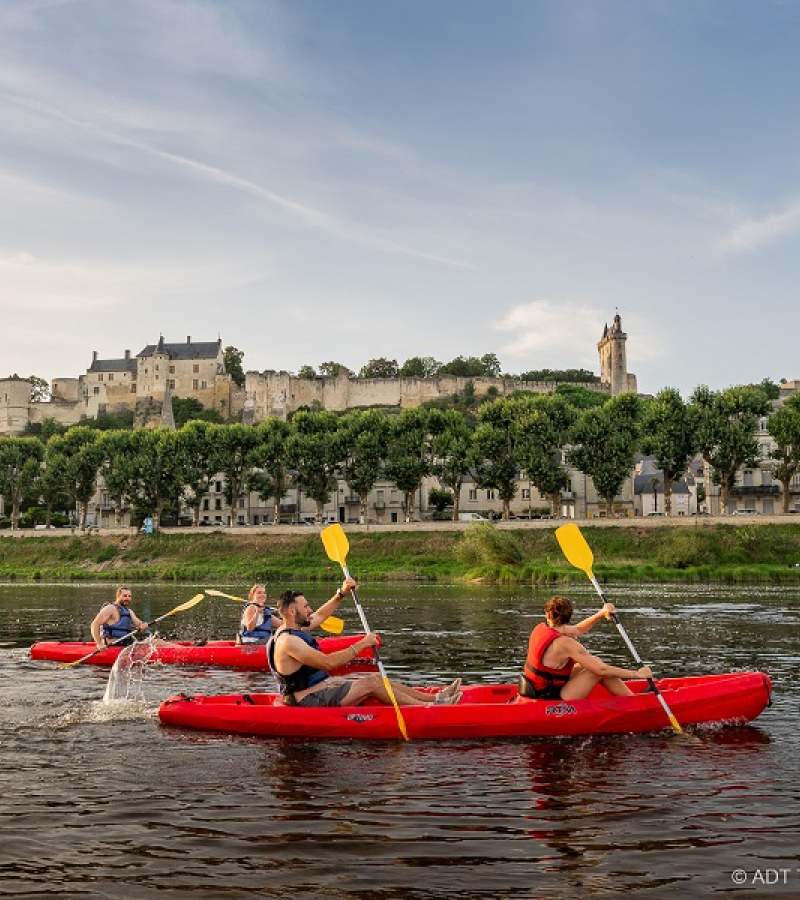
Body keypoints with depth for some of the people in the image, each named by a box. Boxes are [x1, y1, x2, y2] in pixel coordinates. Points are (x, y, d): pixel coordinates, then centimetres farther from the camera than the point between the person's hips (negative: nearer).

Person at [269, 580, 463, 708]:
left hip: (319, 687, 11)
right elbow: (328, 662, -29)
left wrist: (342, 593, 19)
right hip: (308, 701, -11)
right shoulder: (288, 641, -23)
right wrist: (361, 645, -23)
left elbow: (320, 615, 29)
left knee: (375, 678, 4)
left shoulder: (294, 628, 11)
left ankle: (435, 697, 5)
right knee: (370, 683, -15)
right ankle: (429, 708, -10)